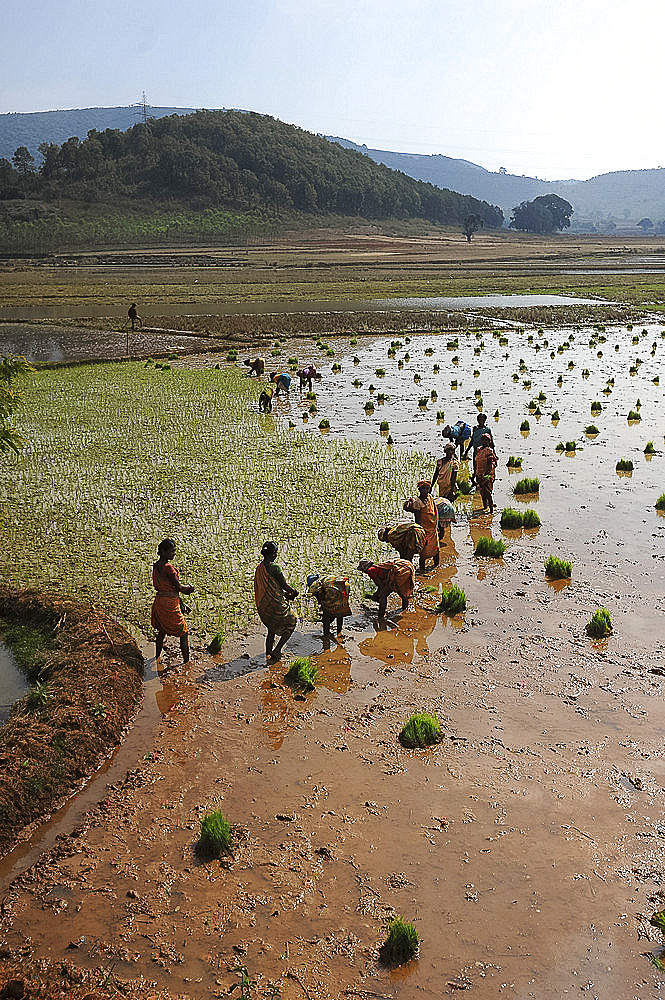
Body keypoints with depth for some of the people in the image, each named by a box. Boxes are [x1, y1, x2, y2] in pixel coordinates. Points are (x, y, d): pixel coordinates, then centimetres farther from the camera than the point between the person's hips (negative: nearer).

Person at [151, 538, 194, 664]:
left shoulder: (156, 565, 7)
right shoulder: (168, 567, -20)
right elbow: (179, 587, -16)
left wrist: (180, 602, 16)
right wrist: (188, 587, 6)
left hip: (159, 600, 8)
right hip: (170, 604, -8)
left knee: (161, 631, 23)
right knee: (184, 633, 4)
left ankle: (156, 658, 34)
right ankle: (186, 661, 8)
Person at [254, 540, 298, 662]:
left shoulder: (259, 568, 6)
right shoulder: (274, 567, -19)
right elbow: (284, 585, -12)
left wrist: (285, 593, 18)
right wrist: (294, 592, 7)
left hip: (262, 606, 7)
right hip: (275, 605, -7)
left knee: (271, 630, 22)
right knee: (291, 623, 13)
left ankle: (268, 655, 22)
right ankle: (277, 651, 7)